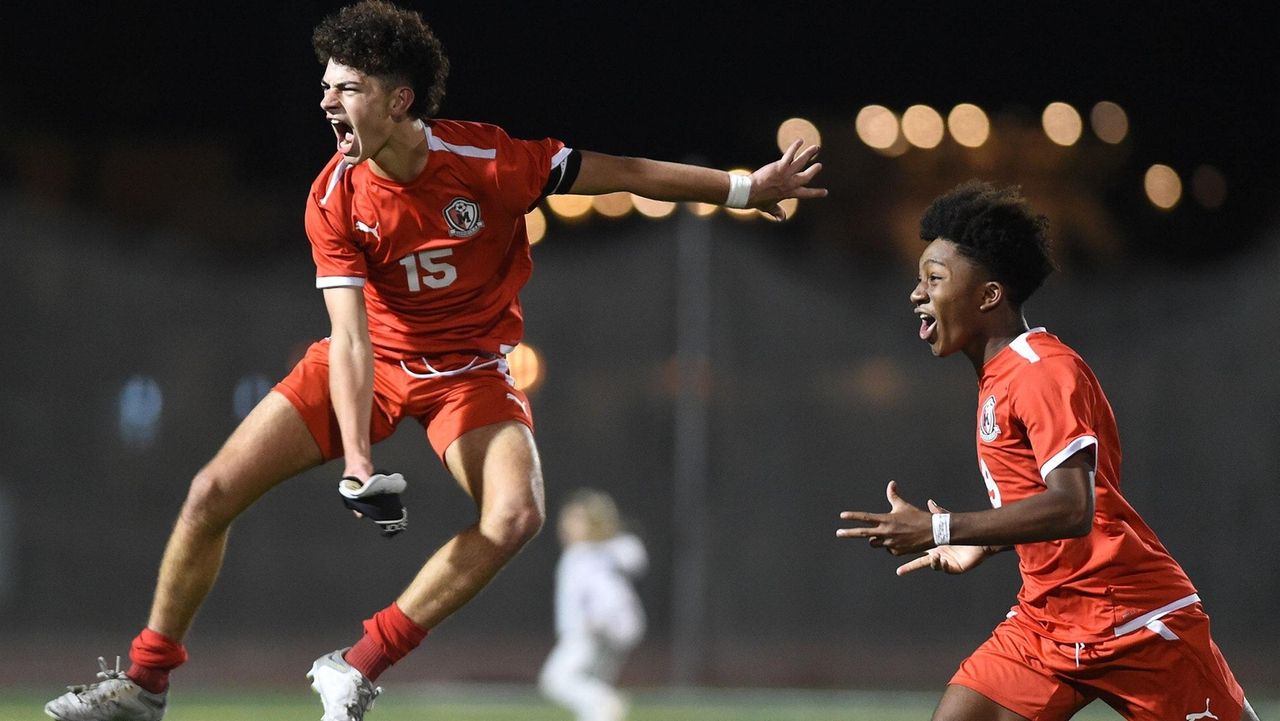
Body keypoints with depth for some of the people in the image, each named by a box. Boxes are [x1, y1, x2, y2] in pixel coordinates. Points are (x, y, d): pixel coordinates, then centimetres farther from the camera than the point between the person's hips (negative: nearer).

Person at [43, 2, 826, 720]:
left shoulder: (489, 161, -23)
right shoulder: (335, 201, -19)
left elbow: (624, 173, -12)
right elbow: (351, 336, -24)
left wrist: (746, 187, -10)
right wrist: (356, 460, -36)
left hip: (469, 368, -2)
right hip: (374, 362, 2)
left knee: (515, 514, -30)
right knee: (213, 492, -8)